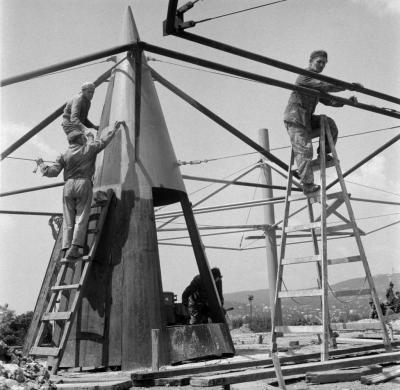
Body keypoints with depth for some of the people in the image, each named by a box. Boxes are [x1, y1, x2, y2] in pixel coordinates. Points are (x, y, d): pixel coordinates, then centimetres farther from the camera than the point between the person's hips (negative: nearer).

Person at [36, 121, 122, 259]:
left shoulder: (64, 155, 9)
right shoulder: (89, 148, 8)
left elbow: (52, 172, 0)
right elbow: (104, 140, 19)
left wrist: (41, 164, 19)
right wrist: (115, 129, 35)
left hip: (68, 186, 2)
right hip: (84, 185, -2)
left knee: (68, 221, 4)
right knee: (81, 219, -6)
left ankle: (67, 248, -8)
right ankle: (74, 248, -20)